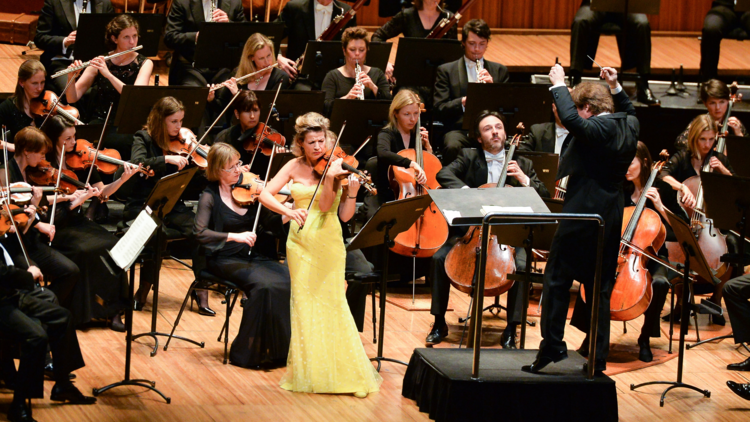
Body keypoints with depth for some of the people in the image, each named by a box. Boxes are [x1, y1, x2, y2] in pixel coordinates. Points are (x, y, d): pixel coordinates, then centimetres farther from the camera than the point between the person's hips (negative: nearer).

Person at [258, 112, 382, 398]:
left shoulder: (337, 168, -3)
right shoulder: (295, 167, 2)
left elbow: (344, 216, -10)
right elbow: (265, 195, -6)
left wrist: (352, 191, -26)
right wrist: (288, 211, -22)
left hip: (328, 243, -2)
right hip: (300, 243, 2)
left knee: (331, 302, -6)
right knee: (305, 303, 2)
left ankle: (347, 372, 1)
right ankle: (308, 371, 10)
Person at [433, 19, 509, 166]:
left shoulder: (500, 71, 19)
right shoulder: (446, 70, 12)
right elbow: (440, 109, 0)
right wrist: (464, 101, -19)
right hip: (460, 130, -1)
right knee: (452, 147, -37)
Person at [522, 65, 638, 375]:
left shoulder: (596, 129, -19)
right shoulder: (629, 126, 6)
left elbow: (569, 118, -34)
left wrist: (558, 84, -21)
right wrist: (615, 88, 22)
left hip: (582, 215, -8)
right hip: (611, 218, 8)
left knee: (557, 279, 3)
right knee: (600, 286, 11)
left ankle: (552, 346, 0)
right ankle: (599, 357, 12)